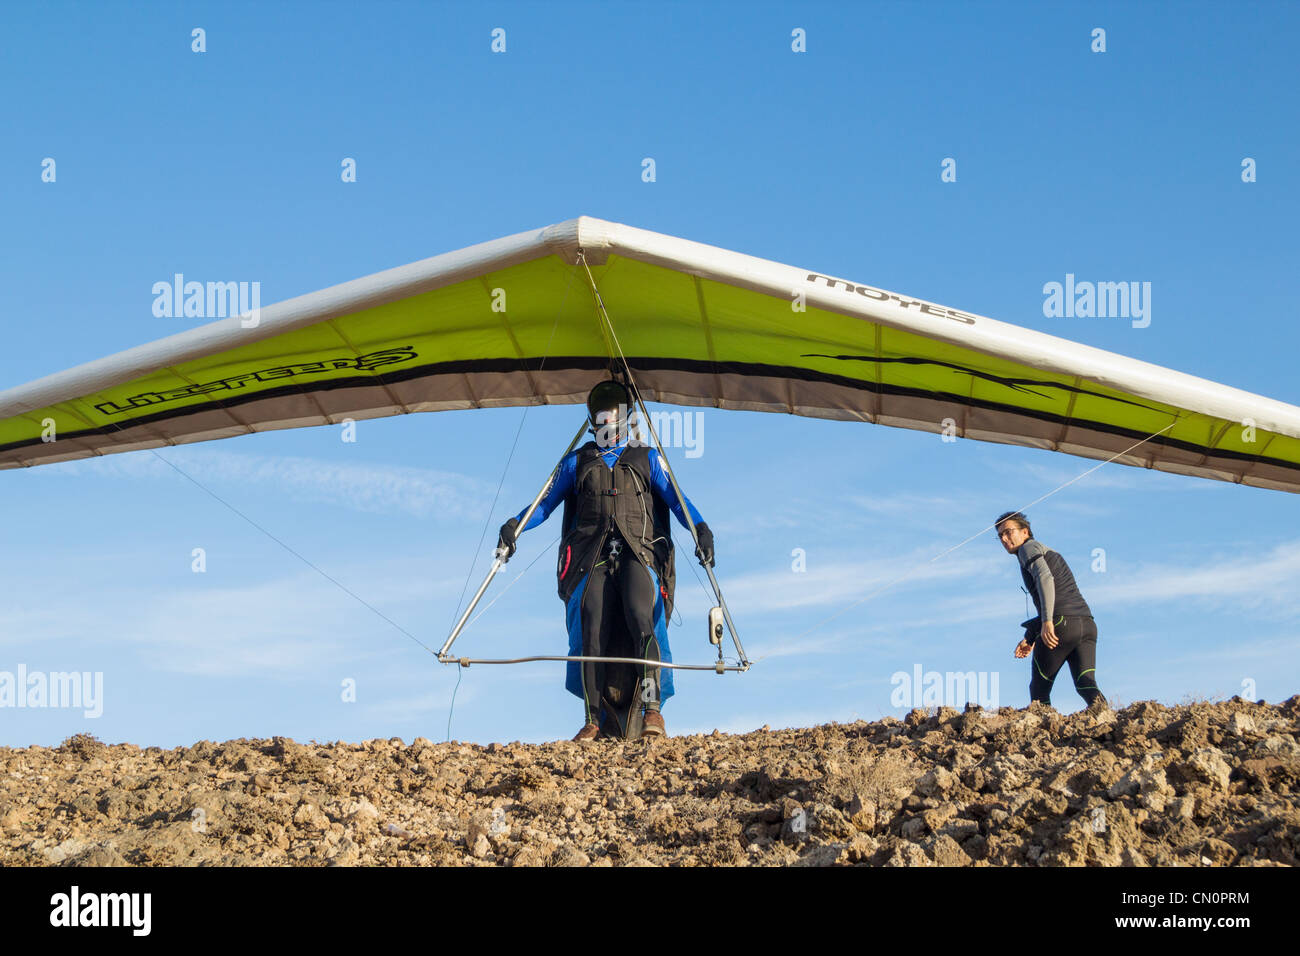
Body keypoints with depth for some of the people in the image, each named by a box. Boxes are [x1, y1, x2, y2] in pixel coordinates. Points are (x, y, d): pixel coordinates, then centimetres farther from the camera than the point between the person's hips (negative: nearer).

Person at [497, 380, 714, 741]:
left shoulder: (647, 458, 23)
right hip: (591, 555, 1)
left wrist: (700, 528, -8)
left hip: (639, 552, -1)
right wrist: (516, 524, -2)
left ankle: (652, 709, -30)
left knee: (642, 616, -28)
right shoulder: (577, 462, 25)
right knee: (591, 628, -22)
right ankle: (593, 720, -20)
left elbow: (676, 500, 11)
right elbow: (546, 502, 18)